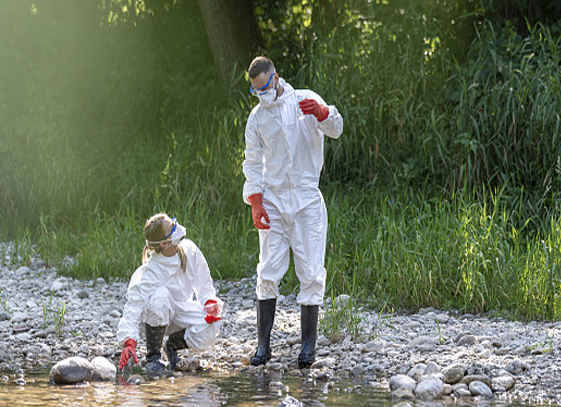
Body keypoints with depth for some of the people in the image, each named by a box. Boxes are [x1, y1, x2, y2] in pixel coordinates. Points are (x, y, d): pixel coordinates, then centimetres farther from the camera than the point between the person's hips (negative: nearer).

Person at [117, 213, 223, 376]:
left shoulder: (189, 249, -15)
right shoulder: (151, 273, -31)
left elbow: (204, 285, 0)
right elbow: (133, 307, -34)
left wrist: (211, 304, -19)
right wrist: (129, 342, -47)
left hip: (182, 310, 4)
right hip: (158, 314, -4)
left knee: (209, 332, -28)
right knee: (161, 295, -41)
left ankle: (173, 345, 6)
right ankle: (153, 356, -22)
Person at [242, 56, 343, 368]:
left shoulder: (304, 101, 0)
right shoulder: (257, 117, 8)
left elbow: (335, 130, -15)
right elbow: (253, 163, 11)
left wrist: (321, 112, -37)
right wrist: (255, 201, -1)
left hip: (306, 200, -2)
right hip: (273, 201, 2)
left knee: (311, 273, -4)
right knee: (268, 274, -1)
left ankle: (309, 344, 2)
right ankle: (263, 345, 3)